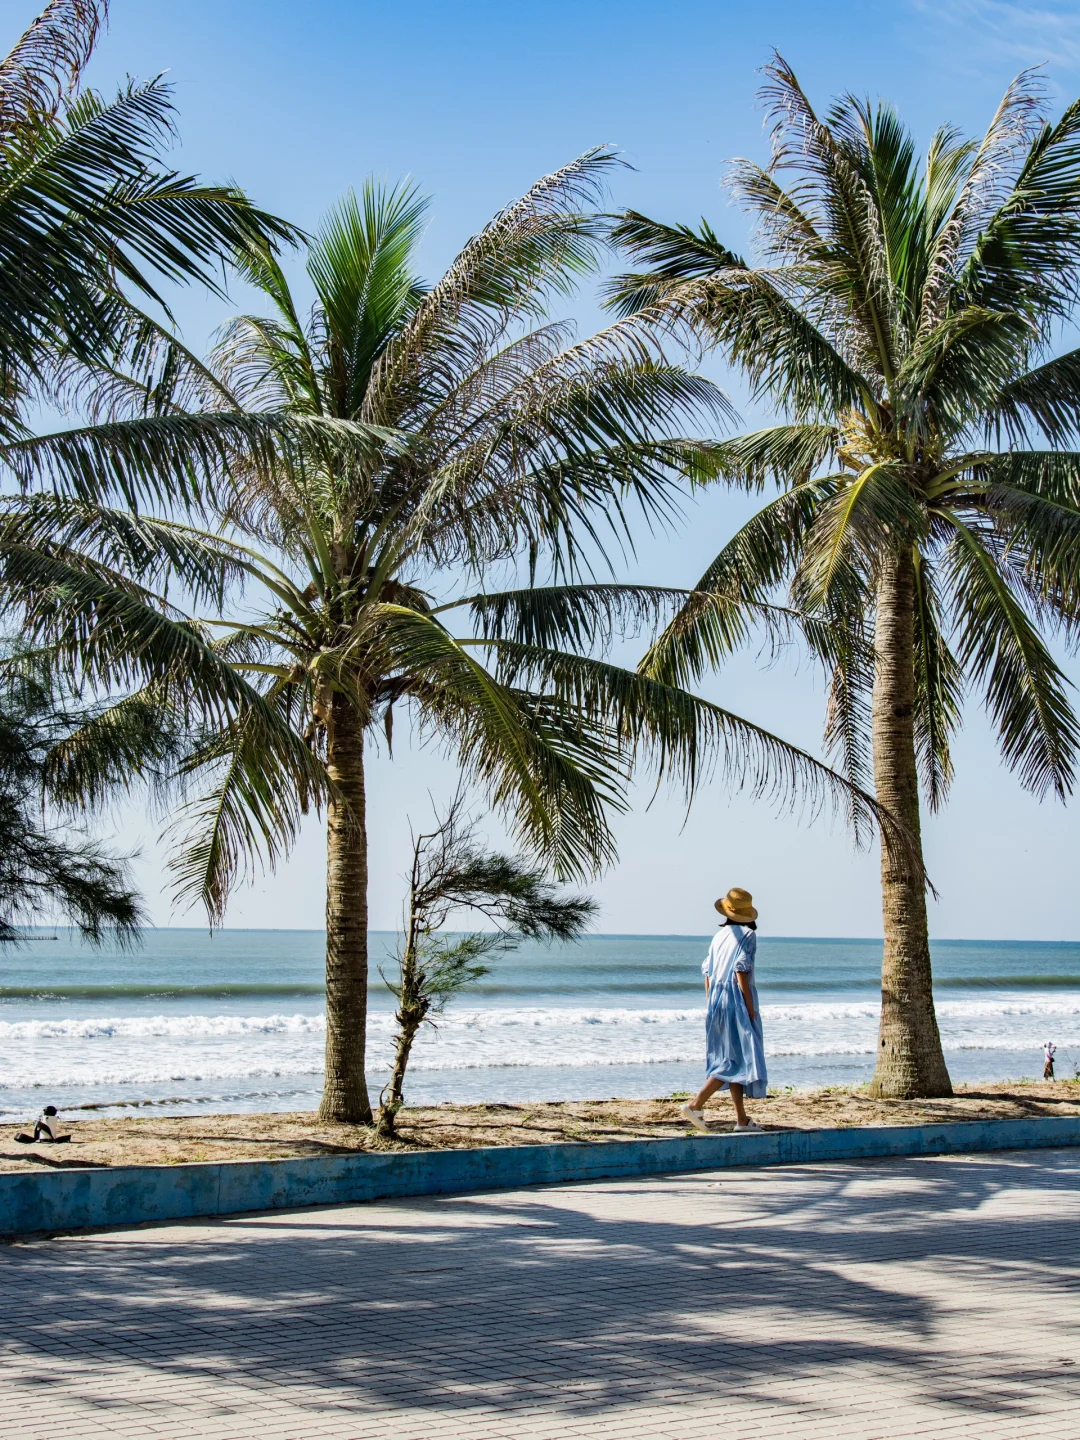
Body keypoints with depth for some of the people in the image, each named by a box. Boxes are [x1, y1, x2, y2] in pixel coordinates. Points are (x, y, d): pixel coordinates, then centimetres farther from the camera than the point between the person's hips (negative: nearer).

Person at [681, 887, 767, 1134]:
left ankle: (742, 1119, 13)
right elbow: (741, 971, -15)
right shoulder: (747, 935, -7)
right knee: (738, 1059, -6)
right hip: (737, 1002, -7)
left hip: (716, 1001, 7)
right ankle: (696, 1104, -17)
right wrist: (750, 1008, -13)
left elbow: (707, 972, 12)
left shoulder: (719, 935, 12)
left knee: (731, 1058, 12)